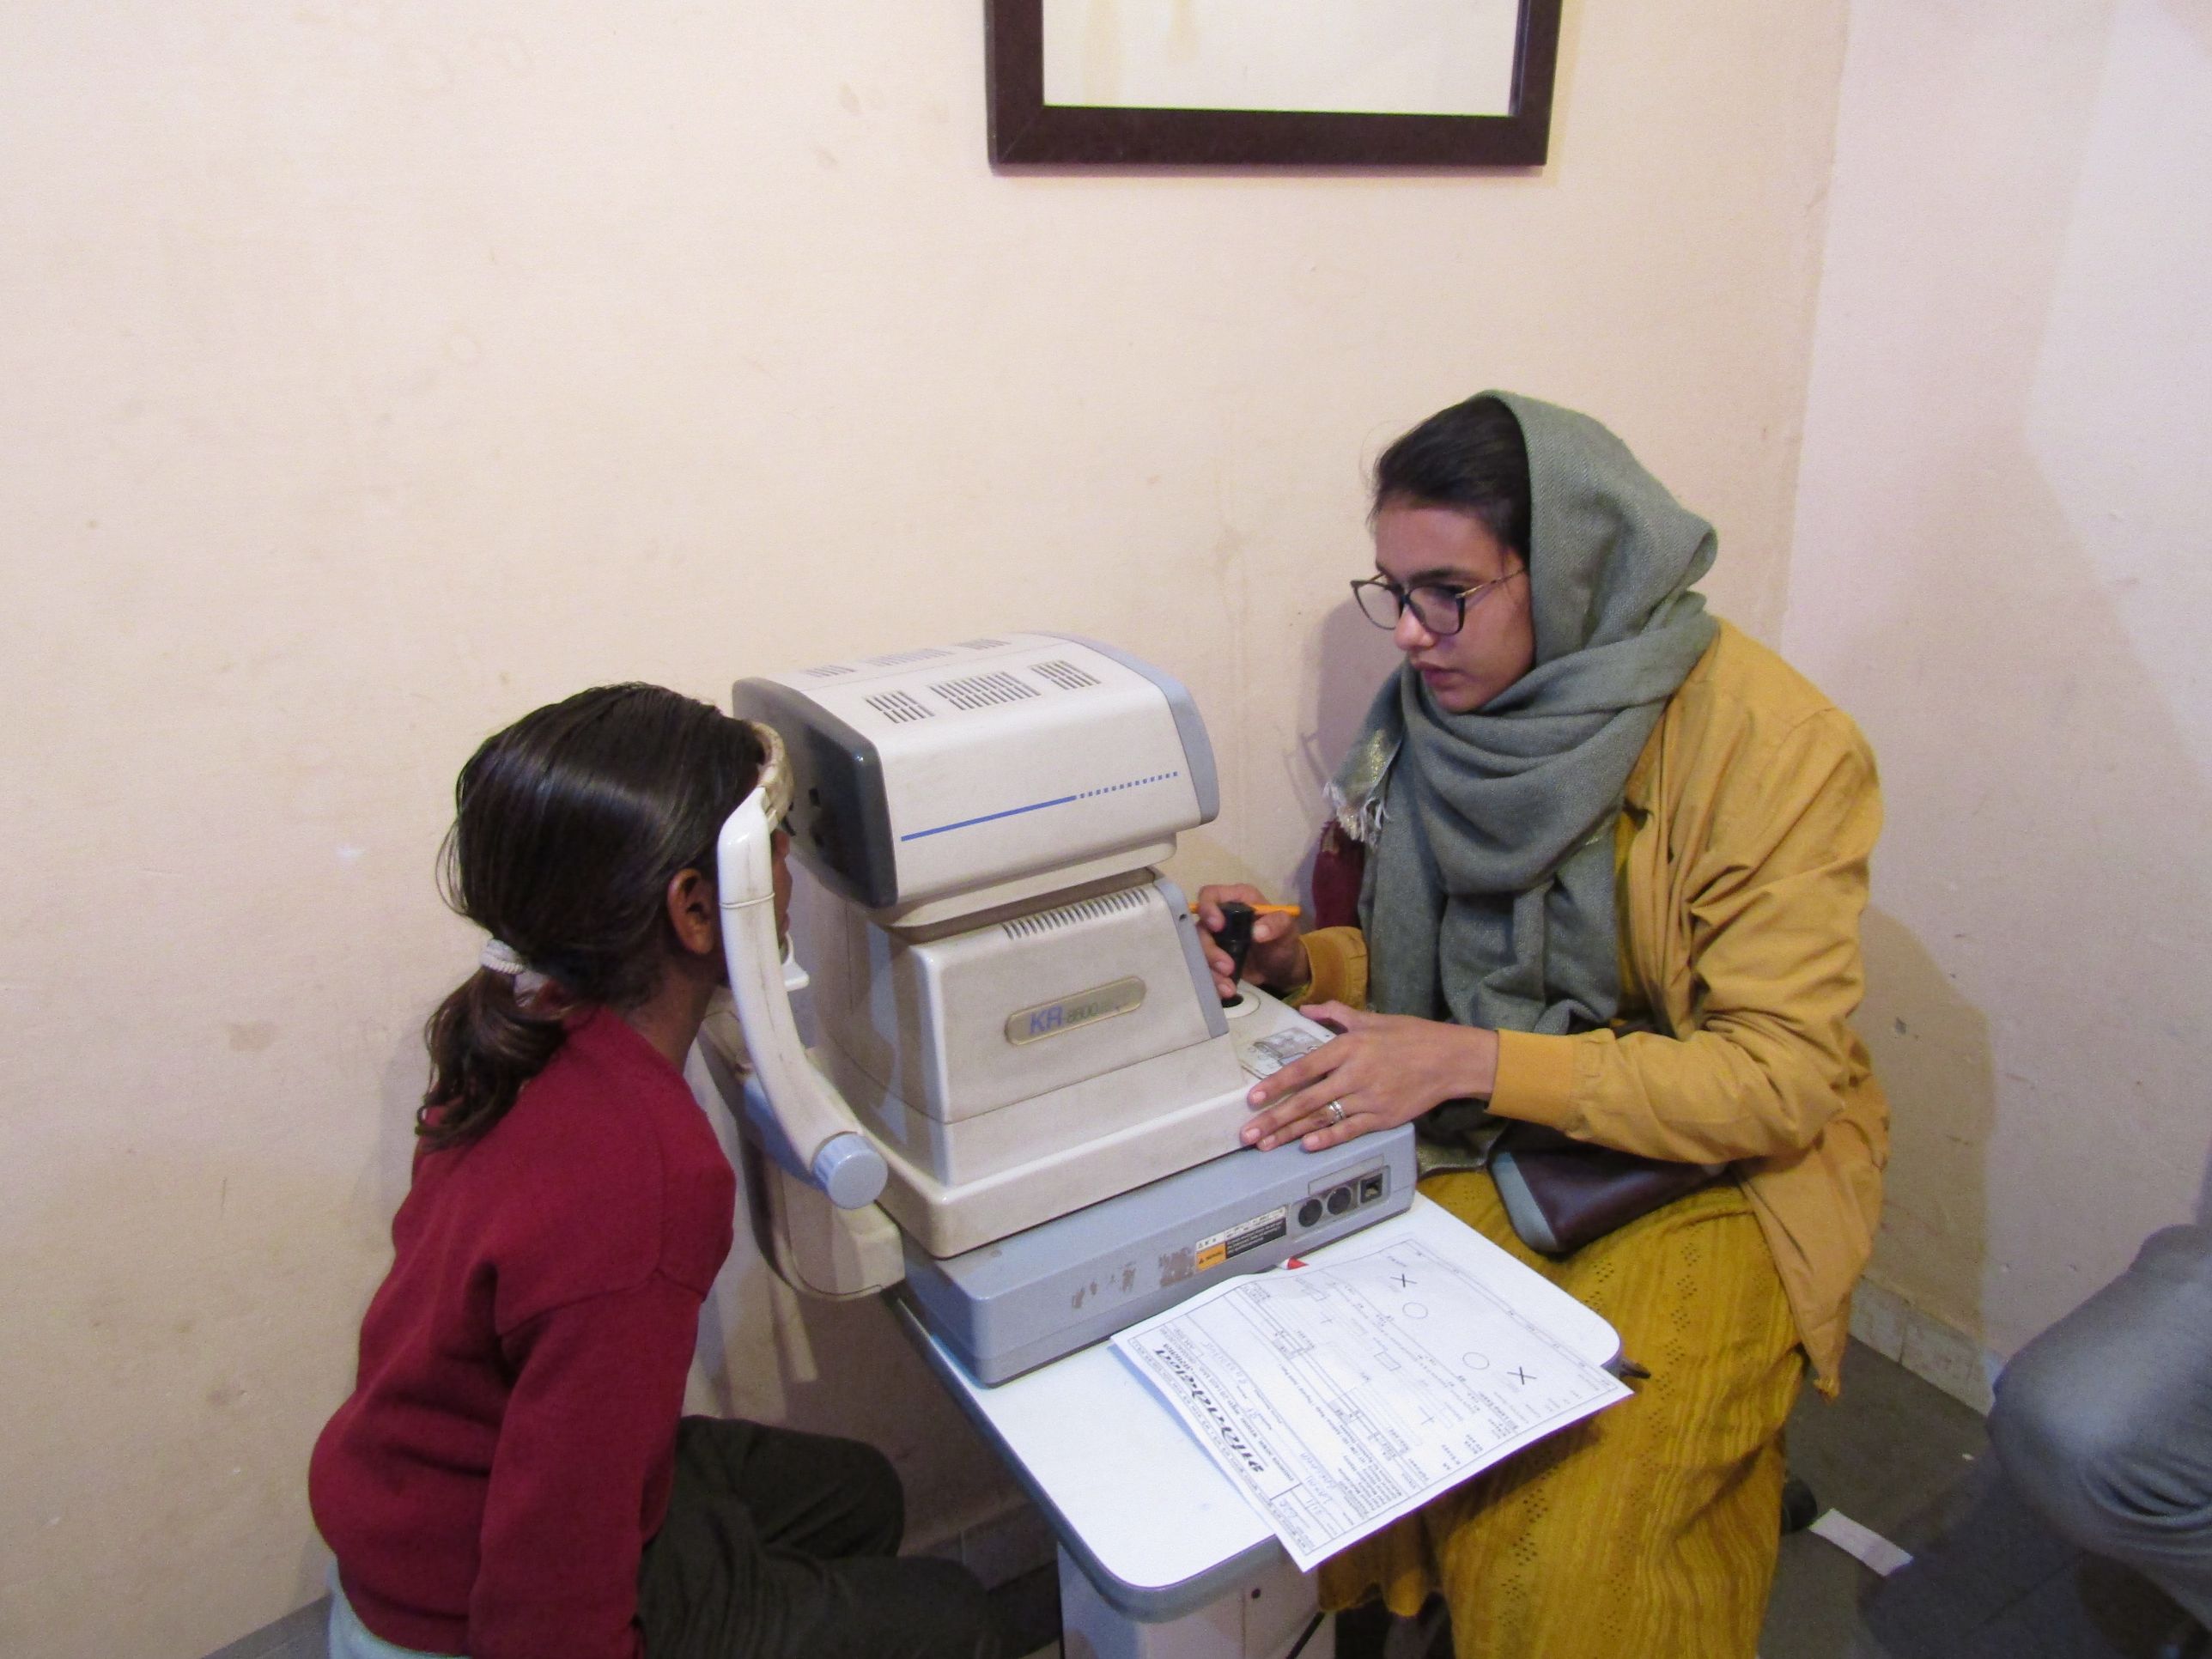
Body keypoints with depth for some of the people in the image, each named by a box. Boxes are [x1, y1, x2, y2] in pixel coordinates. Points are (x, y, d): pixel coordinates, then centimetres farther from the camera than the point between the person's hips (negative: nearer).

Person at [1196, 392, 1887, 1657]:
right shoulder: (1450, 709, 0)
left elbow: (1779, 1080, -19)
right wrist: (1306, 964, -10)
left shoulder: (1775, 743, -16)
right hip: (1483, 1144, 5)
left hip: (1715, 1174, -4)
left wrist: (1475, 1064, -30)